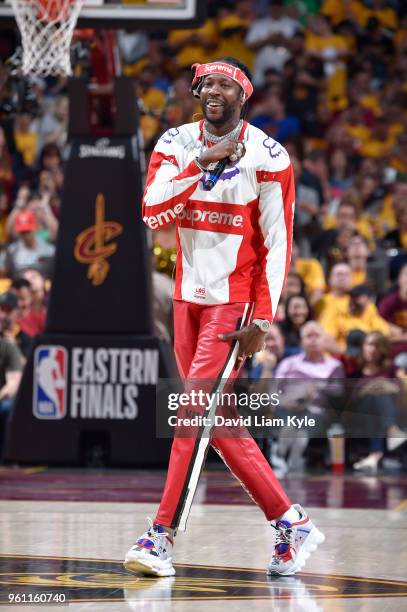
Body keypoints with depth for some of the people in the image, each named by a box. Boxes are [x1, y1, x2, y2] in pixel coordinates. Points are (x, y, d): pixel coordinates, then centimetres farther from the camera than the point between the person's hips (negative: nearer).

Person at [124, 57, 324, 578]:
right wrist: (202, 164, -19)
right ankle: (290, 523, 18)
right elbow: (152, 212, -10)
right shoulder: (177, 144, 5)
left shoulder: (266, 157, -7)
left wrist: (263, 318, -13)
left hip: (236, 301, -6)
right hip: (188, 299, 6)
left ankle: (163, 536, -13)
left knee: (196, 411, -14)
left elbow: (277, 245, -7)